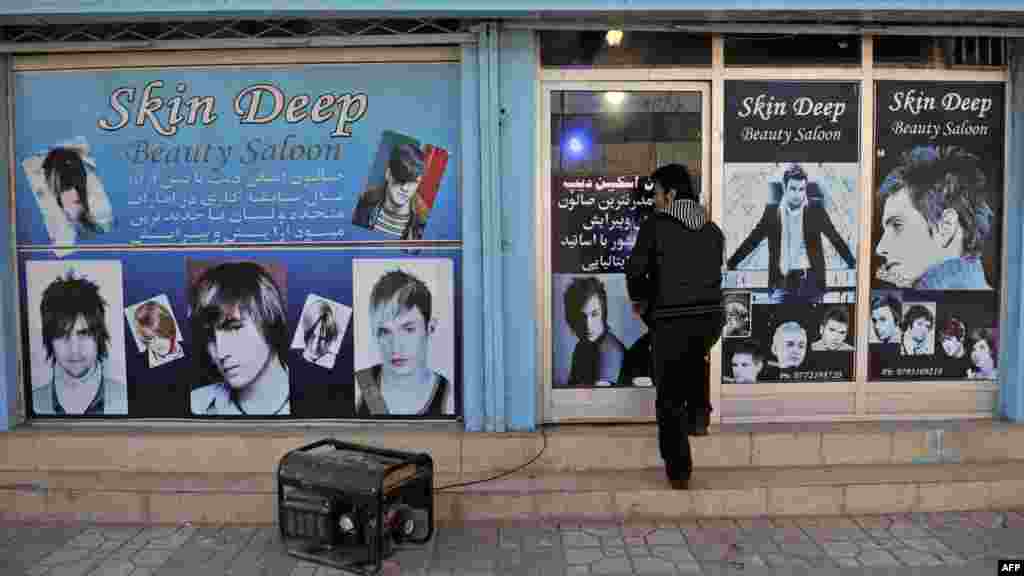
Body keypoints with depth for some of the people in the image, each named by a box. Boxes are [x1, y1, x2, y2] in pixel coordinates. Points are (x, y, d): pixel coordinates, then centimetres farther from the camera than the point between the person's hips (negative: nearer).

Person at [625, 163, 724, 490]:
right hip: (711, 318, 5)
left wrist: (639, 300, 16)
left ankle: (679, 471, 10)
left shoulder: (654, 226, -5)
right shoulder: (713, 230, 10)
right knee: (694, 357, 38)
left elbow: (635, 271, -3)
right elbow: (715, 275, 16)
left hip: (671, 320, -5)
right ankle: (699, 410, 27)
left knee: (670, 397, 7)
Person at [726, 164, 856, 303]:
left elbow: (836, 238, 6)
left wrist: (854, 265, 3)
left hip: (810, 280, 0)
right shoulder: (772, 210, 2)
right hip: (783, 281, 0)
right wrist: (730, 263, 5)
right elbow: (752, 240, 7)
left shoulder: (815, 209, 1)